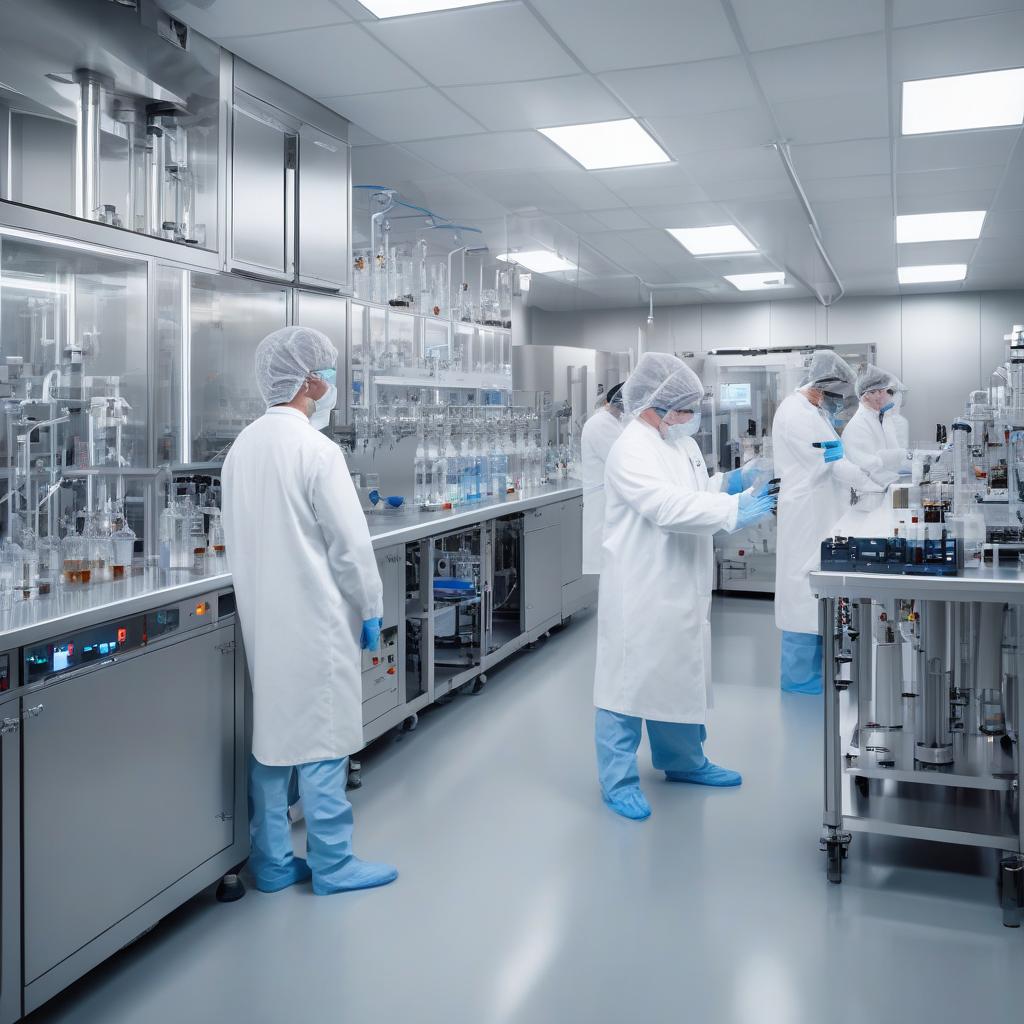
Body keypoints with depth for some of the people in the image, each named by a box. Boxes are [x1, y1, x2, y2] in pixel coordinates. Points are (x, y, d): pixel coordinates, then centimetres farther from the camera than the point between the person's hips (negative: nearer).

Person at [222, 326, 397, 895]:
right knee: (323, 739, 3)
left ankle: (272, 862, 22)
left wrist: (262, 595, 19)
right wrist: (372, 608, -3)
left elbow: (239, 536, 12)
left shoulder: (243, 446, 7)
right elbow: (350, 542, -15)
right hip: (316, 618, -7)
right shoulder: (316, 449, -16)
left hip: (262, 616, 8)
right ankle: (332, 863, 14)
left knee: (270, 734, 13)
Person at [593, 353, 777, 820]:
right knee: (631, 677, 0)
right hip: (641, 589, -9)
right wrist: (734, 511, -29)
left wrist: (725, 484, 3)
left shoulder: (682, 444, 11)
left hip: (681, 586, 9)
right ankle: (618, 781, 11)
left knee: (681, 673, 20)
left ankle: (683, 761, 36)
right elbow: (669, 506, -28)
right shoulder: (631, 450, -17)